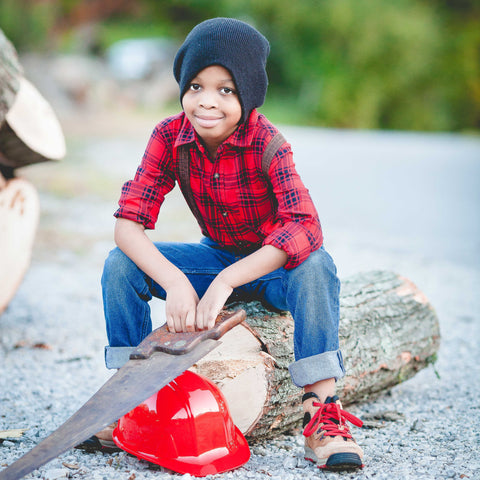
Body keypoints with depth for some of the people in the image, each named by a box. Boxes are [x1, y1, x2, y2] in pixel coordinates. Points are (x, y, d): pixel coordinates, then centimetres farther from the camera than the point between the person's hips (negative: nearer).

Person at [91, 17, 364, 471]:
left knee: (315, 265, -37)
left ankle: (322, 417, -35)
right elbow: (127, 223, -20)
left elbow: (304, 230, -39)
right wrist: (175, 282, -37)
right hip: (217, 258, 4)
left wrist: (225, 282, -45)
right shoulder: (170, 137, -15)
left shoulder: (266, 143, -27)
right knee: (120, 264, -15)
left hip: (274, 264, -4)